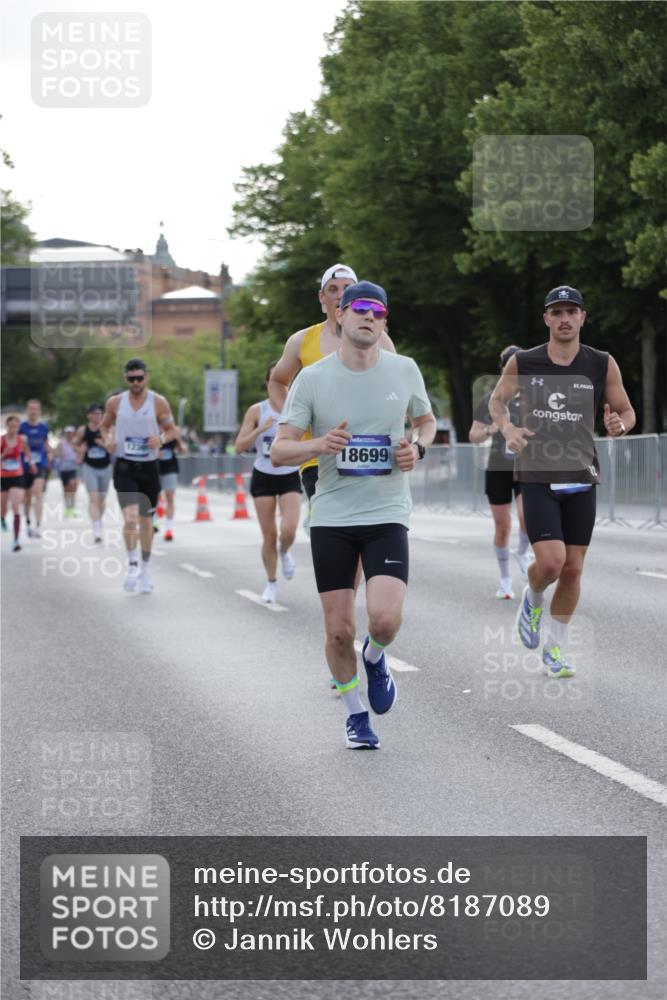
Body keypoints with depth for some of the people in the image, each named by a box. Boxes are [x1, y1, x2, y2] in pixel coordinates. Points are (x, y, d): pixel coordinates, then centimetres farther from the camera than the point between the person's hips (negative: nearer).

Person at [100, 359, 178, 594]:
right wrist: (107, 439, -5)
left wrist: (161, 438, -17)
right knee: (130, 517, -19)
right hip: (124, 468, -1)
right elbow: (104, 425, 17)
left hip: (149, 467, 1)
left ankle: (145, 569, 25)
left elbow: (172, 431, 4)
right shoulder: (115, 402, 1)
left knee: (146, 519, 12)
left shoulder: (158, 402, -2)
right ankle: (132, 565, -6)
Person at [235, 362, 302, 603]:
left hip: (290, 477, 0)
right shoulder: (257, 411, -5)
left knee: (288, 530, -19)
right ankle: (271, 583, 20)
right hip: (263, 477, 0)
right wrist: (261, 429, -22)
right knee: (269, 536, 0)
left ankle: (284, 552, 17)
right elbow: (239, 447, -9)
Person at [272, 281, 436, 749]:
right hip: (331, 518, 0)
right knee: (339, 630, 0)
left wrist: (417, 447, -3)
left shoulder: (404, 370, 1)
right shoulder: (312, 378, -3)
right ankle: (355, 713, 24)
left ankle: (374, 657, 18)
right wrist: (319, 444, -23)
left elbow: (426, 420, 20)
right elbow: (279, 451, -3)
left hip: (387, 516, 0)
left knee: (385, 619, -18)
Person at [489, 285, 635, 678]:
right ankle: (533, 598, 19)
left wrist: (620, 424, -15)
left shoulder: (603, 365, 0)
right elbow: (497, 401, 15)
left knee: (573, 569, 4)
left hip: (581, 478, 2)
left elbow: (627, 411, 9)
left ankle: (556, 647, 21)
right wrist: (507, 428, -6)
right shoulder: (523, 363, -1)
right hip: (538, 477, -2)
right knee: (550, 562, -16)